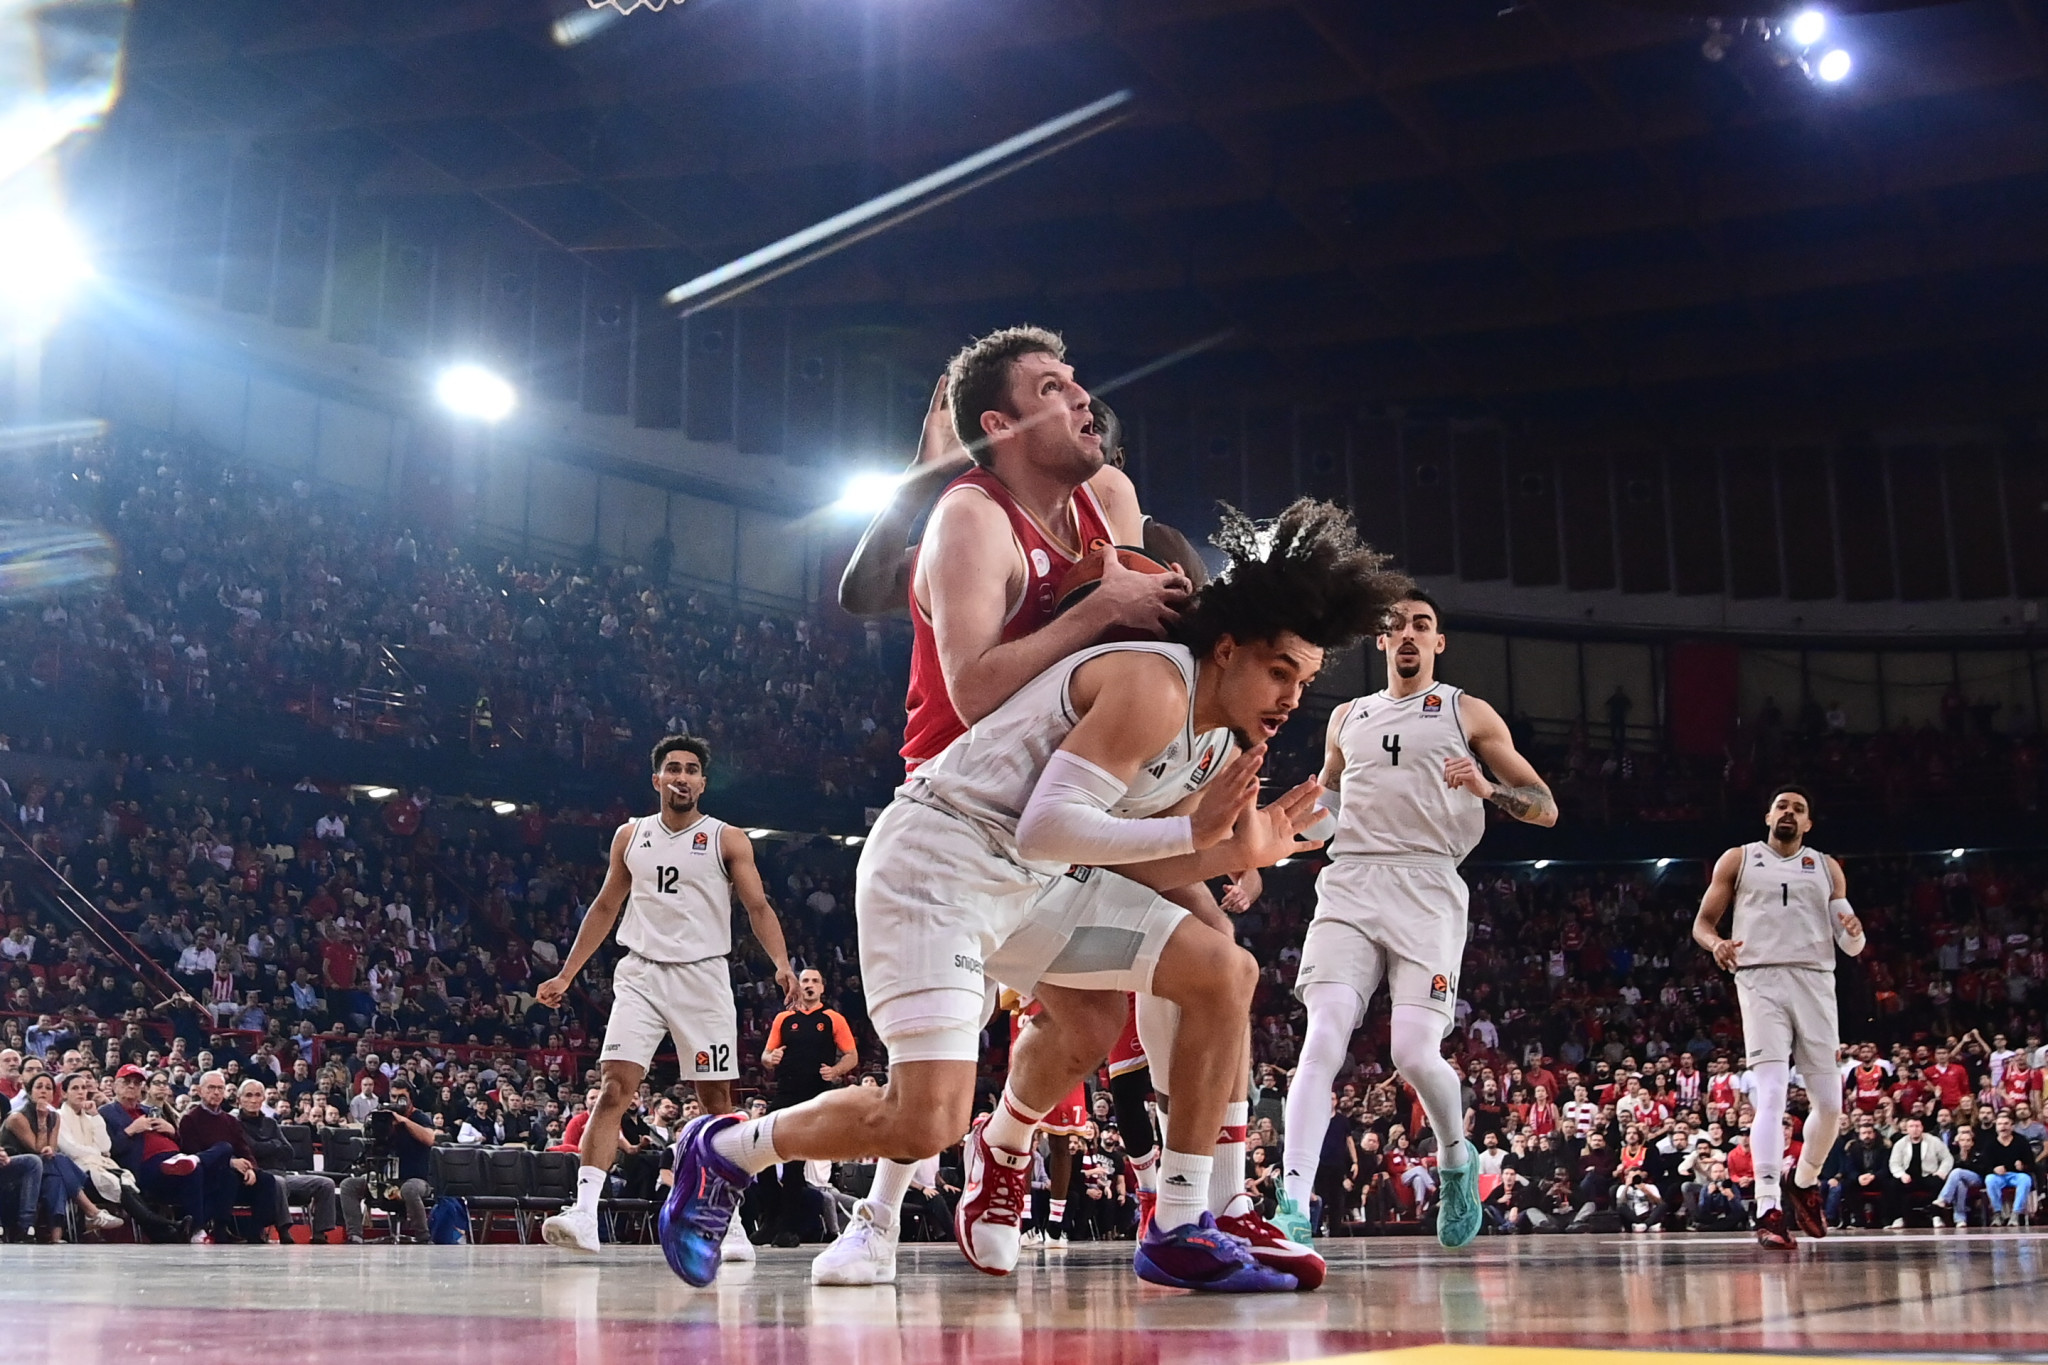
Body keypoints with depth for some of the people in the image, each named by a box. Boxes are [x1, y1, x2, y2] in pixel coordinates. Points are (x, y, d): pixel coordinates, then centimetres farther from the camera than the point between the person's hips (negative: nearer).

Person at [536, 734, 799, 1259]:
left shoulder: (728, 840, 3)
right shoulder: (630, 836, 12)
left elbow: (758, 906, -3)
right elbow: (605, 908, 20)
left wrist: (781, 962, -21)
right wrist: (566, 975, 18)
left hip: (704, 976, -1)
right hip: (640, 973, 2)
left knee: (717, 1100, 2)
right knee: (614, 1086, -13)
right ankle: (584, 1212, -20)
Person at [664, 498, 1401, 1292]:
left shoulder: (1220, 742, 10)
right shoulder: (1155, 686, -20)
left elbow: (1123, 859, 14)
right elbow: (1049, 829, -27)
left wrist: (1235, 852, 1)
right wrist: (1189, 829, -19)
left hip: (1030, 878, 10)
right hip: (937, 861, -10)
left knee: (1223, 972, 2)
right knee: (926, 1121, -19)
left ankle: (1178, 1232, 14)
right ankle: (722, 1152, 8)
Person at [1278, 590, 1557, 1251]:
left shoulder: (1468, 713, 12)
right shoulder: (1347, 718, 22)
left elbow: (1545, 807, 8)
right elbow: (1323, 802, 35)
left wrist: (1486, 789, -12)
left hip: (1427, 888, -2)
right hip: (1349, 883, 3)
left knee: (1415, 1052, -13)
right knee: (1323, 1038, -16)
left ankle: (1456, 1160, 19)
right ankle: (1293, 1207, -21)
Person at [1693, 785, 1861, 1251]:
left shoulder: (1827, 868, 17)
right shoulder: (1737, 860, 12)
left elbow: (1850, 945, 14)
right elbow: (1703, 922, 10)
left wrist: (1854, 933, -12)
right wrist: (1716, 943, -13)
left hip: (1815, 982, 3)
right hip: (1760, 980, -3)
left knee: (1829, 1103, 3)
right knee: (1771, 1095, -16)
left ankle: (1806, 1182, 30)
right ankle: (1769, 1209, -19)